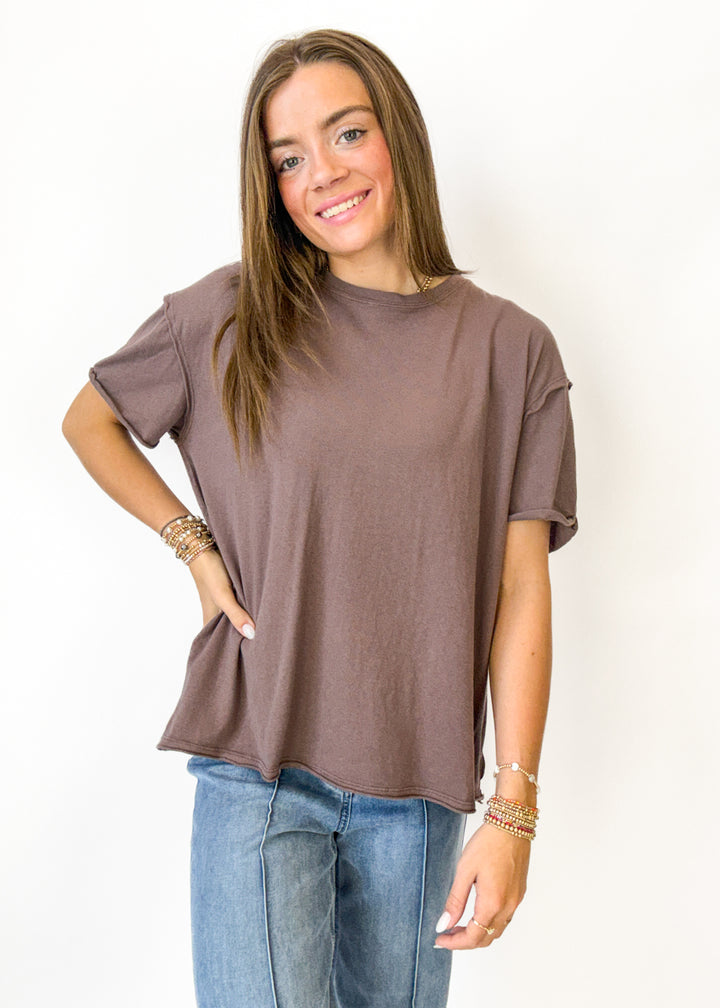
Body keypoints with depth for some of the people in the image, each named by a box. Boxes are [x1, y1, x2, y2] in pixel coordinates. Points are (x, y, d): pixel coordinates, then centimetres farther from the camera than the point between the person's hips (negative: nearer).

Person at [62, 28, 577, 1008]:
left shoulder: (510, 348, -1)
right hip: (257, 772, -1)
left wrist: (513, 811, -6)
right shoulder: (231, 319, -1)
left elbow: (521, 587, -3)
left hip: (418, 788, 1)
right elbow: (89, 420, 15)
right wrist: (195, 546, 1)